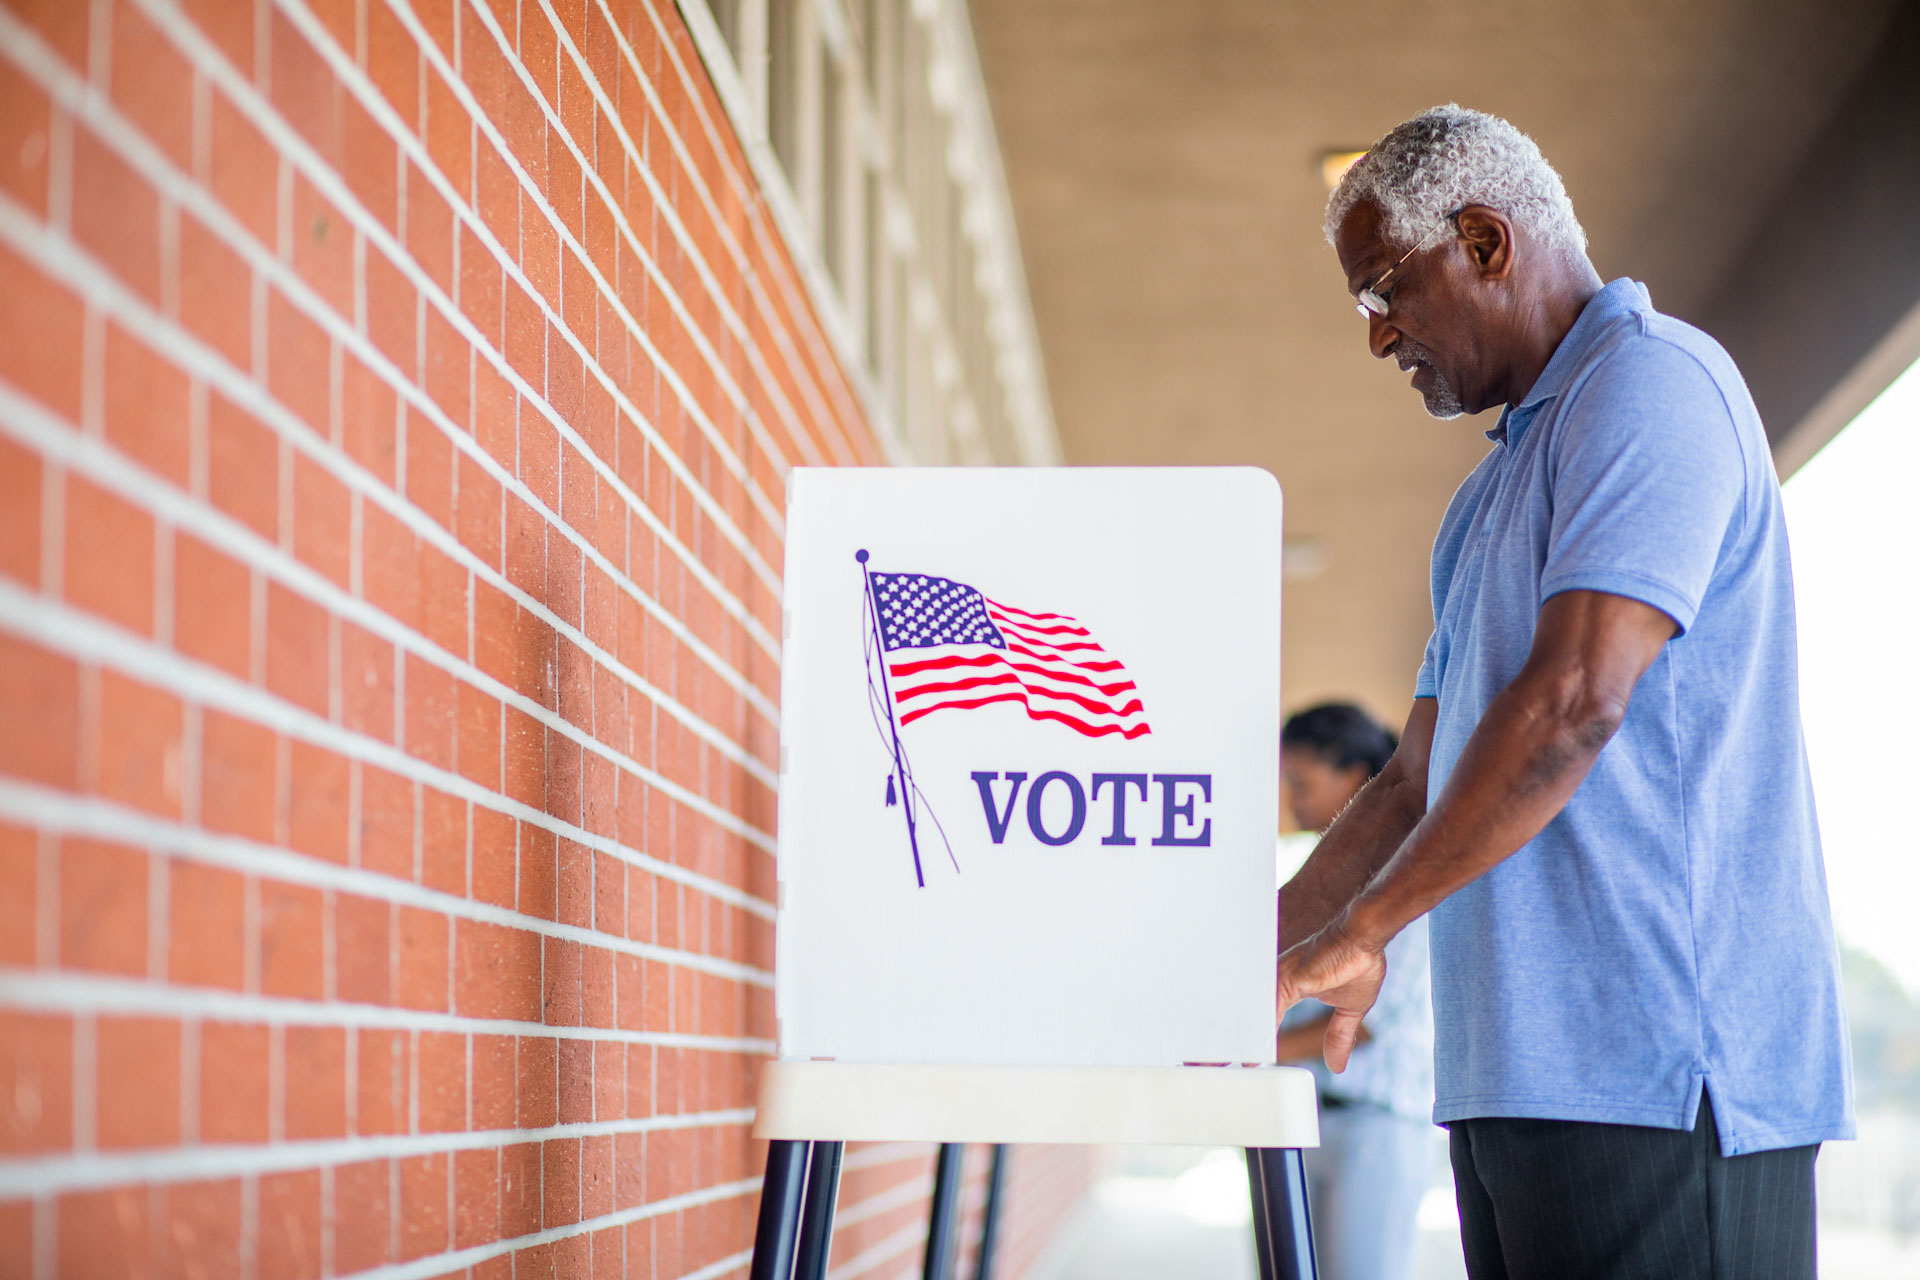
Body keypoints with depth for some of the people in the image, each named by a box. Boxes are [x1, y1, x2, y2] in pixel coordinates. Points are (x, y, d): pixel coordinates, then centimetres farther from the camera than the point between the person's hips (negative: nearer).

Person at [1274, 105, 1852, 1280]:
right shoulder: (1496, 495, 25)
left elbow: (1575, 702, -18)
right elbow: (1423, 781, 26)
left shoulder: (1653, 382, -6)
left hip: (1656, 1063, -9)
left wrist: (1363, 930, -14)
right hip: (1519, 1071, 9)